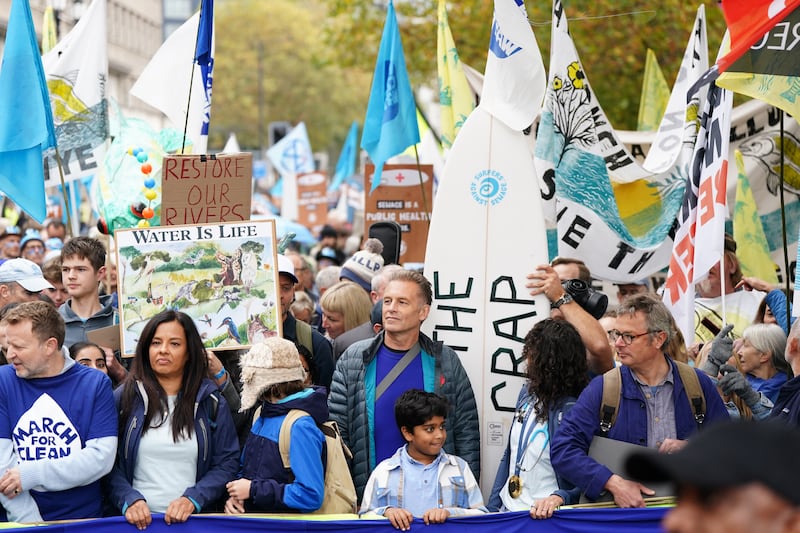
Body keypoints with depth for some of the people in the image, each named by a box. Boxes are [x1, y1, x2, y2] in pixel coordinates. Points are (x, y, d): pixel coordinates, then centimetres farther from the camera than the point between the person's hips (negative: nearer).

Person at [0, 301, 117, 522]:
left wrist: (31, 474, -12)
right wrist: (29, 521, -12)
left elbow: (101, 457, -6)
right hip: (20, 523, 0)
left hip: (83, 519, 0)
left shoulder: (95, 384, 2)